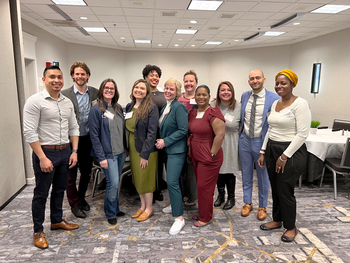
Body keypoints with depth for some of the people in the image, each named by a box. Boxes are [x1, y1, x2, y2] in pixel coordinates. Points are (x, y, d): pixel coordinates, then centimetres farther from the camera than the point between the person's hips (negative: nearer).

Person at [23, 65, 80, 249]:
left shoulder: (67, 102, 7)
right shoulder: (35, 101, -12)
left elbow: (74, 128, 12)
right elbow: (29, 132, -16)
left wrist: (74, 151, 4)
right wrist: (42, 158, -18)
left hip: (65, 152, 6)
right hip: (45, 152, -6)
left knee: (60, 190, 19)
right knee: (41, 193, 7)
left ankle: (57, 221, 37)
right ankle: (38, 231, 23)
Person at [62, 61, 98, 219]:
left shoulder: (95, 93, 2)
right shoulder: (65, 94, -8)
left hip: (88, 139, 4)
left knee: (86, 171, 18)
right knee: (71, 174, 9)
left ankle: (81, 197, 40)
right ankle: (74, 204, 27)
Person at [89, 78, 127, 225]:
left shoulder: (118, 108, 10)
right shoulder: (96, 109, -8)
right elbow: (94, 135, -11)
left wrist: (126, 148, 12)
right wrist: (101, 157, -15)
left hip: (121, 152, 6)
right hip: (108, 154, -6)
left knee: (115, 182, 15)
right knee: (113, 183, -7)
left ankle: (115, 209, 31)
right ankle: (111, 214, 14)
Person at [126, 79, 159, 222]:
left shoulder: (152, 108, -13)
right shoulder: (129, 107, 8)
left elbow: (151, 133, -17)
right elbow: (126, 129, 12)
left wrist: (145, 154, -19)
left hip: (146, 150, -7)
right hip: (132, 148, 7)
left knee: (145, 179, 5)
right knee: (137, 179, 16)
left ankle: (149, 208, 24)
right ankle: (143, 206, 33)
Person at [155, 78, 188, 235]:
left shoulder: (178, 107, -14)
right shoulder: (164, 107, 12)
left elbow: (183, 130, -19)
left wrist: (165, 141, -17)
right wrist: (160, 141, 8)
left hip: (176, 150, -9)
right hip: (166, 149, 9)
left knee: (172, 181, -13)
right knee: (170, 180, 17)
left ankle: (179, 218, -5)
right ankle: (175, 205, 37)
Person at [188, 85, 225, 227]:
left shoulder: (213, 113, -16)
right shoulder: (192, 113, 9)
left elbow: (220, 135, -22)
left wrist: (212, 154, -18)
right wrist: (190, 151, 13)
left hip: (209, 158, -7)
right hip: (196, 156, 7)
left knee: (204, 187, 2)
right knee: (200, 186, 17)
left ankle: (206, 218, 20)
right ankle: (202, 213, 34)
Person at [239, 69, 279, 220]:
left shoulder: (274, 99, -12)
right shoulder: (244, 96, 3)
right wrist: (241, 132, 9)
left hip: (261, 141, -4)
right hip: (244, 140, 4)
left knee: (263, 175, 12)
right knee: (246, 174, 15)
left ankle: (262, 206, 31)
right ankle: (247, 203, 33)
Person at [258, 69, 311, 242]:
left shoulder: (300, 104, -13)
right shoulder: (275, 104, 10)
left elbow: (302, 134, -17)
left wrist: (284, 156, -18)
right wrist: (263, 152, 12)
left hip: (290, 152, -7)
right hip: (272, 150, 7)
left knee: (285, 191, 2)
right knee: (275, 189, 15)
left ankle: (291, 227, 23)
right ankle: (277, 220, 35)